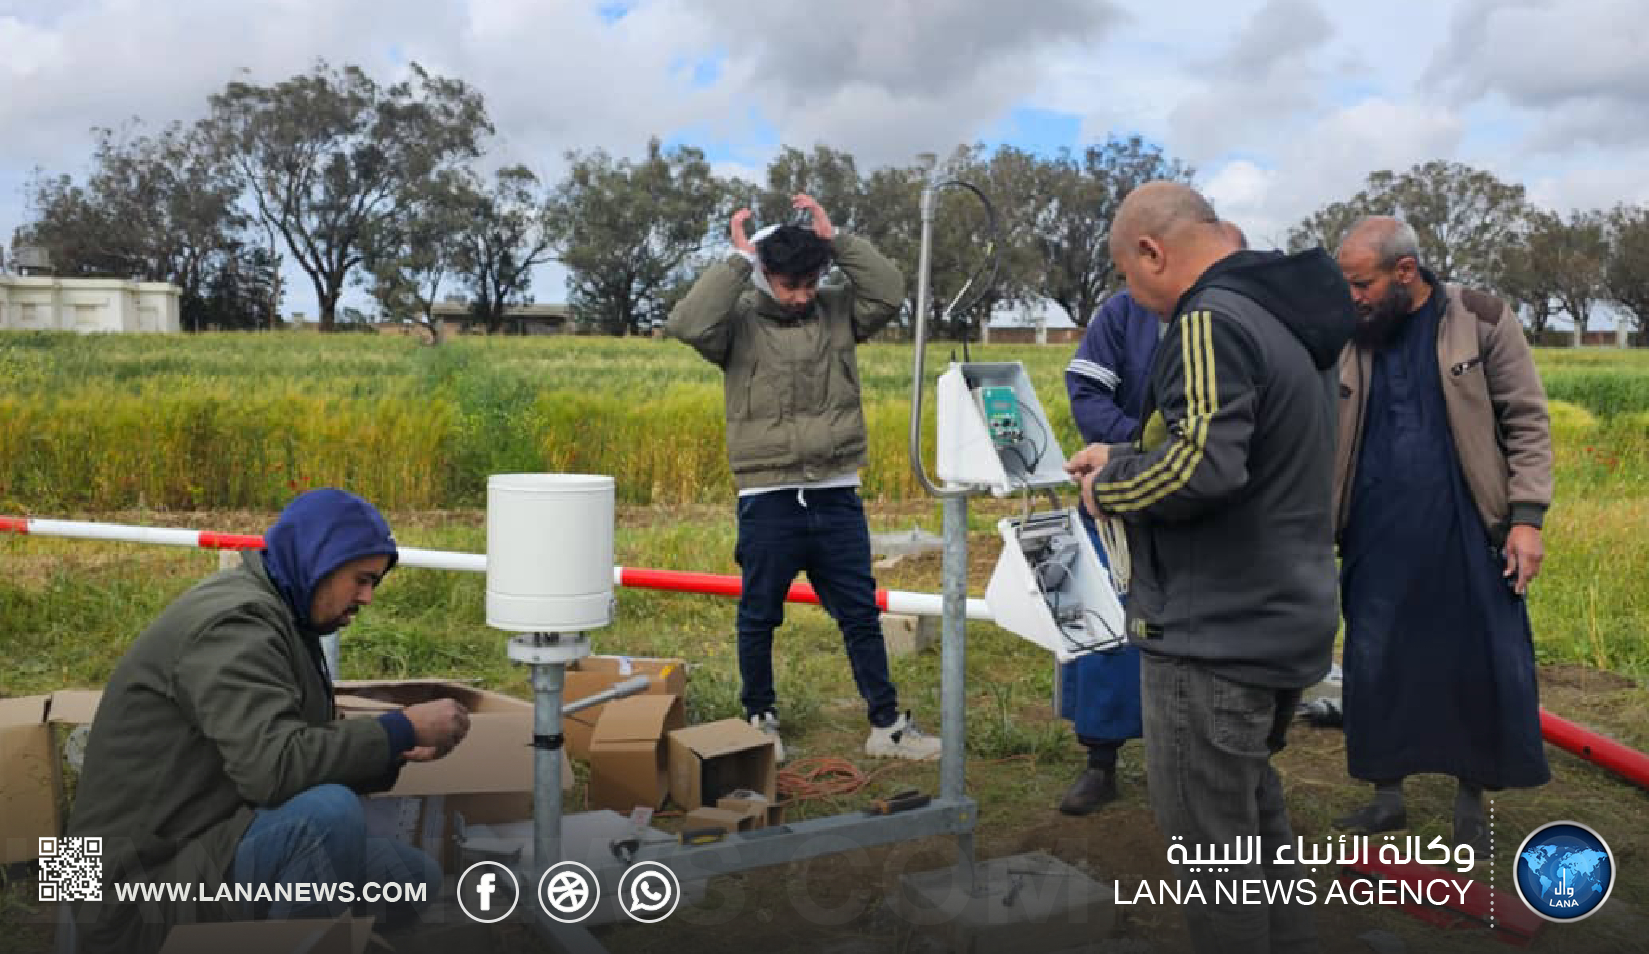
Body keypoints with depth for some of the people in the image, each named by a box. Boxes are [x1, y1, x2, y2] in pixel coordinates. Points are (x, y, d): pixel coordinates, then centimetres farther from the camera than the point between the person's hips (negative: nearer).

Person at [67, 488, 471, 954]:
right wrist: (403, 728, -24)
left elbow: (305, 752, 13)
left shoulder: (278, 616, 12)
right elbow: (275, 768, -31)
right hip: (150, 879, -10)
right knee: (329, 812, -34)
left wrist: (398, 750, 1)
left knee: (416, 878, 6)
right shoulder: (233, 622, -19)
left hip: (215, 844, 10)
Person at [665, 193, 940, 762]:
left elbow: (890, 293, -9)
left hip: (837, 496, 3)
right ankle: (760, 720, 29)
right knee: (759, 617, 11)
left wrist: (835, 239, -11)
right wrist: (738, 259, -18)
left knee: (861, 613, 10)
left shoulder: (838, 312, 5)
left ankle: (886, 724, 20)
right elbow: (687, 325, -22)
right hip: (768, 499, -2)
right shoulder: (741, 321, -3)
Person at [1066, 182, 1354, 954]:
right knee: (1254, 818, 25)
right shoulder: (1283, 316, 12)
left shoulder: (1211, 321, -19)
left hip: (1214, 639, -10)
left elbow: (1201, 463, -31)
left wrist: (1108, 485, -13)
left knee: (1210, 846, 4)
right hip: (1284, 622, 10)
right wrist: (1122, 457, 13)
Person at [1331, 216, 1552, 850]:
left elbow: (1527, 422, -2)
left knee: (1482, 667, 6)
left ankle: (1471, 802, 24)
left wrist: (1526, 518, -9)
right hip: (1377, 539, 2)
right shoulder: (1344, 338, 3)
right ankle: (1387, 795, 24)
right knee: (1375, 668, 7)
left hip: (1468, 533, -2)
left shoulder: (1482, 321, -3)